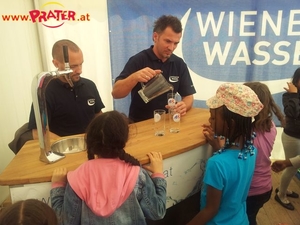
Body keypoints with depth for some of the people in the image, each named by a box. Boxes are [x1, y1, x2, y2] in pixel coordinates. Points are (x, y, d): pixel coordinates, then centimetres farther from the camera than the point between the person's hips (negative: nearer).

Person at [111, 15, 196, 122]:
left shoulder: (179, 64, 2)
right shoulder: (138, 60, -10)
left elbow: (188, 96, 3)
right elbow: (115, 93, -15)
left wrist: (184, 106, -20)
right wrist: (135, 77, -33)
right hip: (139, 123, -1)